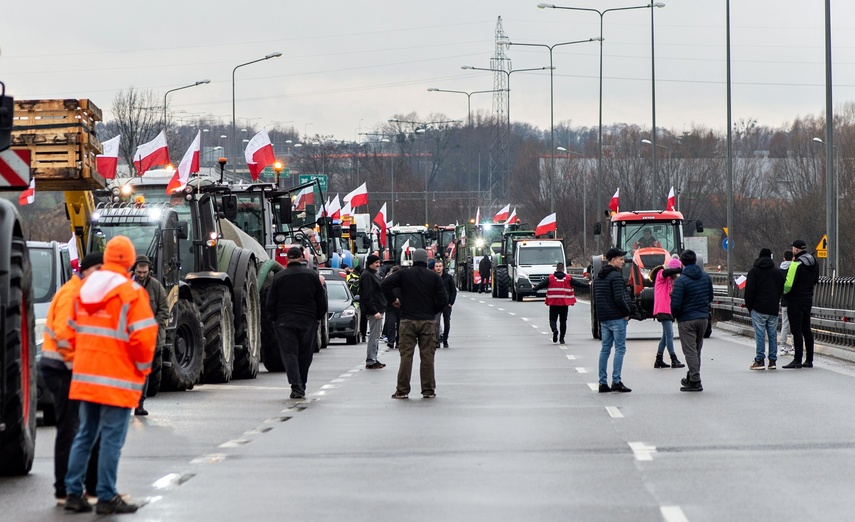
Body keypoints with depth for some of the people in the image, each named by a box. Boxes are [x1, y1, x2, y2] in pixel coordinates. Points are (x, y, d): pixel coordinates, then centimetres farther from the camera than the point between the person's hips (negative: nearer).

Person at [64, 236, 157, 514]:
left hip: (85, 376, 7)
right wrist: (143, 367, -1)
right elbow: (143, 336, -17)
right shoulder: (131, 293, -12)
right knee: (112, 438, -2)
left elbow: (72, 332, 14)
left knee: (85, 434, 15)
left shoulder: (84, 288, 9)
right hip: (117, 379, -7)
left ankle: (73, 492, 14)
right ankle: (106, 497, 0)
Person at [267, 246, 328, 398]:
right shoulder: (312, 276, 2)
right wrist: (318, 317, 17)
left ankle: (296, 386, -16)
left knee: (289, 353, -2)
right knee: (305, 355, 12)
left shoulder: (279, 277, -3)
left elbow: (271, 301, -1)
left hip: (284, 321, -2)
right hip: (308, 322, 2)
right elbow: (322, 300, 6)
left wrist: (272, 318, 10)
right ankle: (301, 387, 18)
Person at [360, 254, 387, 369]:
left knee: (376, 336, 13)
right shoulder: (367, 275, -13)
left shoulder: (373, 275, 20)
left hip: (378, 310, 10)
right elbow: (367, 296, -20)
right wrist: (375, 311, -24)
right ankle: (370, 361, -8)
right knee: (374, 336, -9)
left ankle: (373, 359, 18)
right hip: (374, 310, -10)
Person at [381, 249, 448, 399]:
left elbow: (385, 284, -12)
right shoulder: (434, 277, 2)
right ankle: (428, 390, 6)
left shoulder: (403, 274, 1)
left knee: (406, 355, 2)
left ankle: (402, 390, 2)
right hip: (428, 321, 0)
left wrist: (392, 300, 3)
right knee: (427, 356, 4)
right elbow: (443, 299, -3)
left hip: (408, 320, 0)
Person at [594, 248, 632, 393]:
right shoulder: (616, 276, -14)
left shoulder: (598, 277, 15)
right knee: (620, 348, -4)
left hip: (603, 319, 8)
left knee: (605, 349, 10)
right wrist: (627, 312, -7)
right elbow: (619, 298, -20)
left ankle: (603, 382, 9)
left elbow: (596, 299, 18)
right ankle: (616, 381, -8)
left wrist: (601, 314, 17)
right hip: (617, 318, -8)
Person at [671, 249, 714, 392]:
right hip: (703, 318, 6)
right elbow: (710, 297, 13)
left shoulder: (681, 281, -16)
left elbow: (676, 304, -17)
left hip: (687, 320, -6)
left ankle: (695, 381, -4)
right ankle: (692, 377, 25)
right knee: (697, 350, 16)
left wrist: (676, 315, 3)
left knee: (690, 351, -1)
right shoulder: (706, 277, 3)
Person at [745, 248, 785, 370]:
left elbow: (749, 291, -7)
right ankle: (772, 360, 8)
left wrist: (748, 305, 2)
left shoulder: (754, 271, -3)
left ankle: (759, 360, -8)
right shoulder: (778, 271, 10)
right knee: (773, 334, 7)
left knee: (760, 334, -5)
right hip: (773, 309, 4)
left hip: (758, 309, -4)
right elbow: (782, 289, 14)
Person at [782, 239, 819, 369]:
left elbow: (788, 284, -21)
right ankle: (809, 360, 16)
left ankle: (797, 360, -6)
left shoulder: (796, 264, -18)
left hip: (795, 301, -8)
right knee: (806, 330, 13)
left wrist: (784, 291, -2)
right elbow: (815, 280, 19)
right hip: (808, 299, 8)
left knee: (796, 330, -5)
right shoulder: (814, 263, 9)